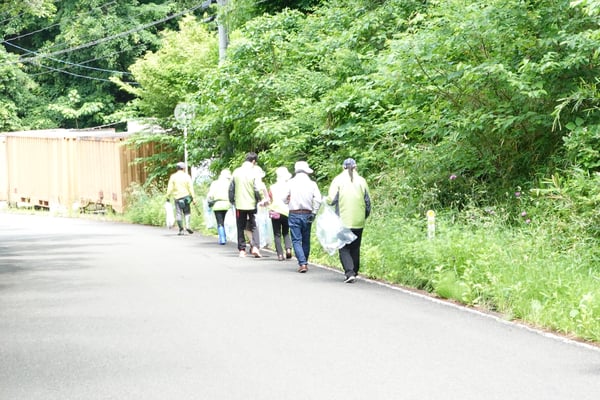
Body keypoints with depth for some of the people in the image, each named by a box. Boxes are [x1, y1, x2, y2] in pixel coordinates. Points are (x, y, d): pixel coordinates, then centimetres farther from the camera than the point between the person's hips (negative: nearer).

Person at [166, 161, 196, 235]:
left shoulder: (173, 176, -1)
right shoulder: (187, 176, -2)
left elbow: (170, 188, -5)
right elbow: (191, 188, -4)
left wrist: (168, 197, 0)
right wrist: (193, 198, -1)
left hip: (177, 197, 0)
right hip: (185, 196, 0)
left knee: (178, 213, 3)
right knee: (187, 212, 13)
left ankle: (181, 230, 0)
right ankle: (187, 225, -6)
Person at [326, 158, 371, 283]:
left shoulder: (338, 180, -5)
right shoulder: (361, 181, 3)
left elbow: (331, 199, -12)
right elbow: (368, 202, 6)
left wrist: (326, 201, 11)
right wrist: (364, 216, 20)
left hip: (343, 220, -3)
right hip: (358, 222, 3)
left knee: (344, 248, 1)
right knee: (355, 248, 15)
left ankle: (349, 273, -15)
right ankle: (354, 272, 21)